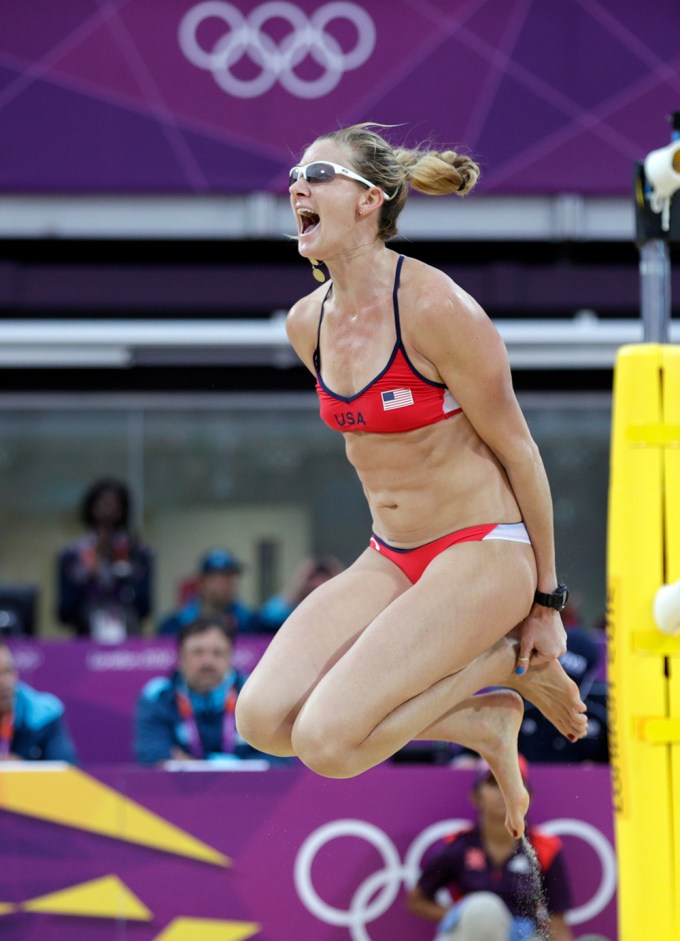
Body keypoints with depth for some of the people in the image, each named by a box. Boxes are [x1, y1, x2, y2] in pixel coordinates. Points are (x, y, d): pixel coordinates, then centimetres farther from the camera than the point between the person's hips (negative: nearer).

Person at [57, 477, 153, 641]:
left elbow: (143, 608, 0)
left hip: (127, 638, 0)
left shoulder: (139, 554, 7)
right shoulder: (71, 556, 8)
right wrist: (87, 577, -8)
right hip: (86, 640, 0)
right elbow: (64, 614, 3)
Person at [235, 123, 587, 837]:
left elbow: (517, 452, -10)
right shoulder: (308, 322, 5)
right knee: (263, 720, -12)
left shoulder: (434, 309, -17)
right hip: (390, 559, 8)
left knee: (327, 740, -22)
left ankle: (503, 662, 1)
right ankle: (483, 721, 5)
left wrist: (545, 602, -6)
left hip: (484, 553, -8)